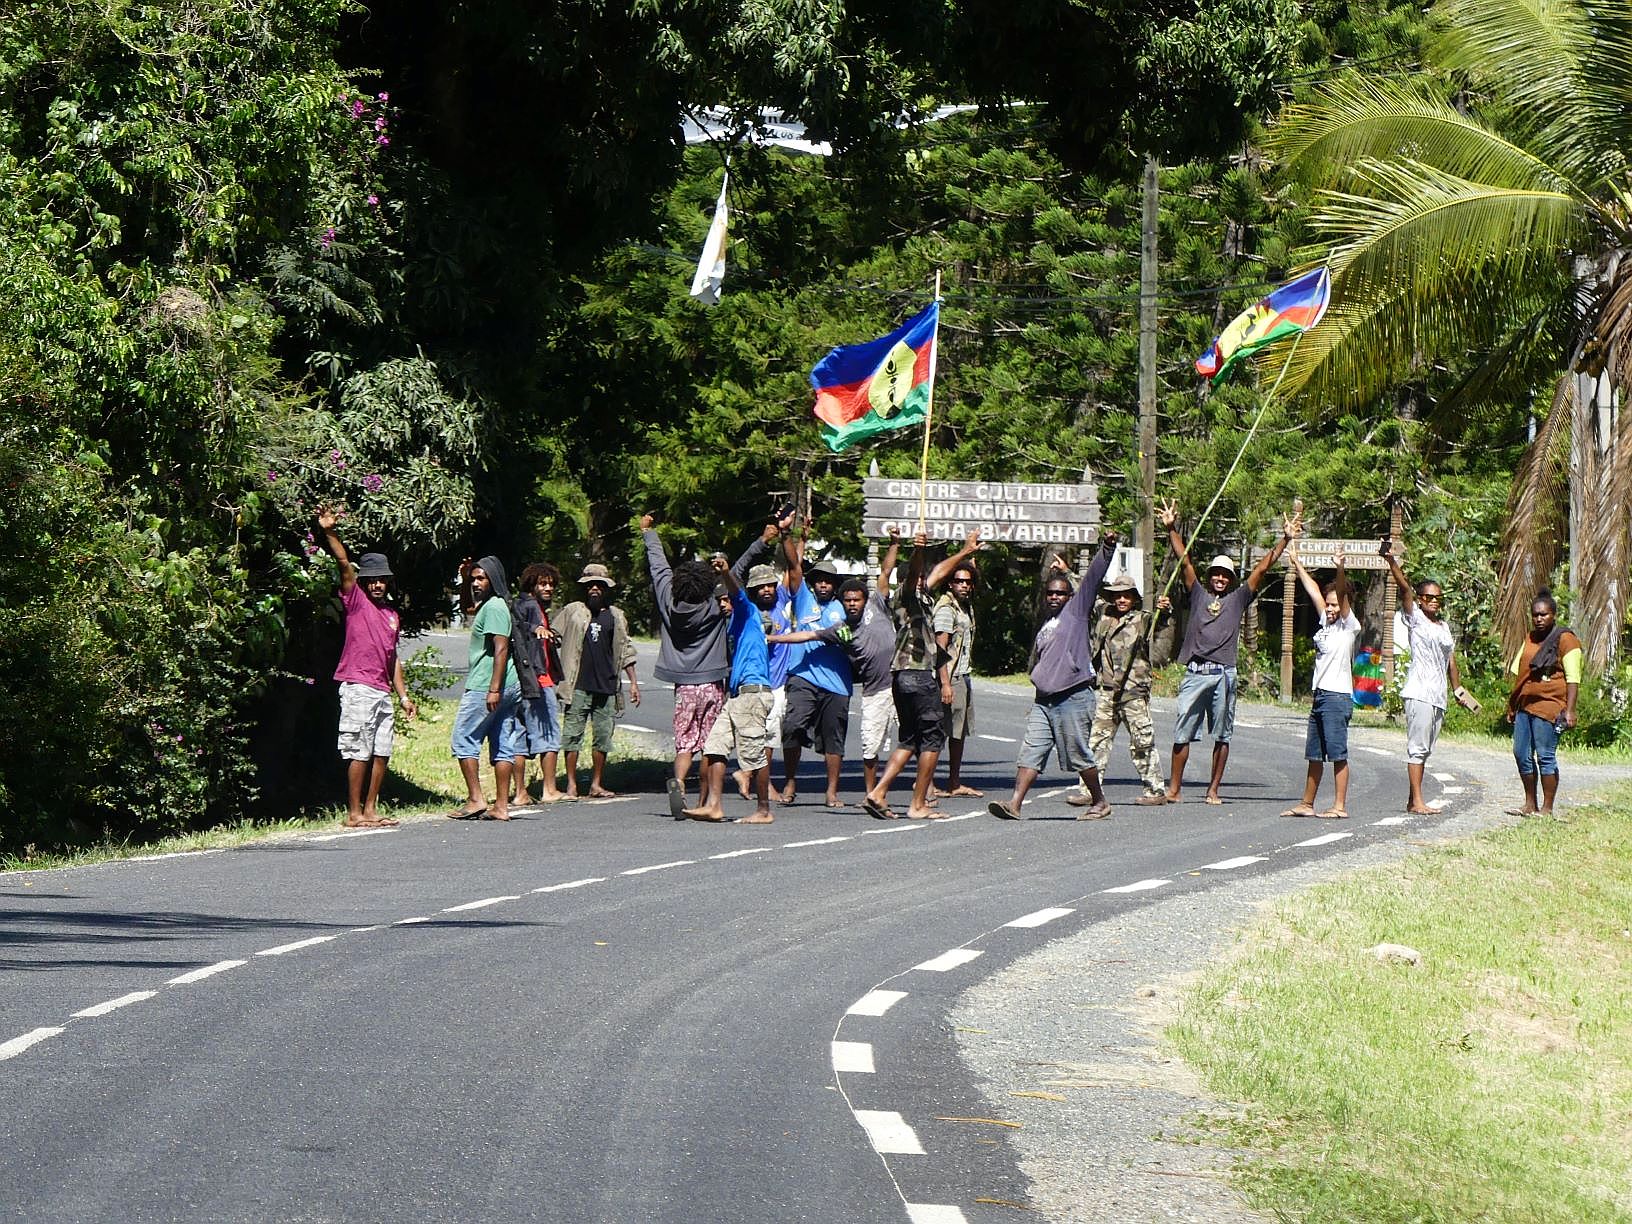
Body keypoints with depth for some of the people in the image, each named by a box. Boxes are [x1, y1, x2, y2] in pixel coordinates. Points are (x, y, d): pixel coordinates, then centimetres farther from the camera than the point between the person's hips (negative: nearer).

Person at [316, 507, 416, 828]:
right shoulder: (356, 601, 1)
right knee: (360, 753, -7)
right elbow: (344, 564, -12)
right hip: (358, 689, -7)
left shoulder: (392, 615, 19)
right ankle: (354, 814, -4)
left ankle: (371, 809, 13)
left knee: (382, 752, 7)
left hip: (382, 691, 7)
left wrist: (403, 695, 22)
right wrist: (329, 533, -24)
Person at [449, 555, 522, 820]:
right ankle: (501, 806, 4)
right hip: (510, 687, 10)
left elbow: (501, 649, -20)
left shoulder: (494, 606, -12)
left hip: (485, 686, -10)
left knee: (464, 740, -4)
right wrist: (464, 579, 25)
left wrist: (494, 688, -24)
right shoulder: (486, 605, 18)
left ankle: (475, 800, -8)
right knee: (503, 746, 5)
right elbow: (466, 606, 41)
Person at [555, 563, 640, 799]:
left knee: (603, 737, 4)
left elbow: (625, 651, 19)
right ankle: (571, 784, 0)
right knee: (572, 735, -4)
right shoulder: (572, 612, 7)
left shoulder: (616, 616, 14)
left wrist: (633, 682, 15)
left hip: (607, 687, 2)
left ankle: (596, 784, 12)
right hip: (578, 686, -2)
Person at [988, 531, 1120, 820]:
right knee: (1031, 751, -3)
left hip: (1074, 698, -6)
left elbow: (1093, 577, -7)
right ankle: (1014, 804, -10)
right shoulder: (1044, 625, 21)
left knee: (1079, 755, 0)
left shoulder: (1076, 610, 3)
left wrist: (1107, 548, -16)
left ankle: (1099, 802, 16)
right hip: (1043, 700, 6)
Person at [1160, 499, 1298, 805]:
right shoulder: (1199, 594, 15)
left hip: (1224, 673, 0)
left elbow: (1262, 569, 11)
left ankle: (1213, 790, 9)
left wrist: (1284, 540, 7)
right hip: (1195, 672, 0)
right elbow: (1184, 560, 11)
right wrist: (1171, 529, 6)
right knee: (1182, 733, -1)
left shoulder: (1238, 599, 13)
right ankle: (1174, 789, 2)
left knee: (1222, 736, 3)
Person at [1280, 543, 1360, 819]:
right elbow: (1313, 590, 25)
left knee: (1337, 754, -8)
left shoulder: (1350, 626, -4)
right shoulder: (1326, 622, 16)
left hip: (1337, 696, -9)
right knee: (1314, 754, 13)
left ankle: (1340, 806, -7)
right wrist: (1297, 564, 30)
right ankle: (1306, 804, 18)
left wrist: (1340, 570, -34)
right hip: (1319, 694, 9)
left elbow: (1343, 597, -20)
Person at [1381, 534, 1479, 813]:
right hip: (1419, 692, -7)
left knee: (1425, 749, 8)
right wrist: (1391, 561, -26)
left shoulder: (1444, 627, 19)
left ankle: (1412, 800, 11)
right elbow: (1404, 588, -13)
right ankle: (1417, 801, -12)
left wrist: (1458, 688, 26)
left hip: (1438, 695, 7)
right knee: (1417, 746, -10)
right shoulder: (1415, 619, 0)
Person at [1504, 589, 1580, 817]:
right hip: (1524, 705, 8)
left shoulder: (1565, 640, -5)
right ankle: (1530, 805, 18)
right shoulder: (1529, 639, 17)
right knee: (1522, 754, 8)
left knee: (1545, 757, -7)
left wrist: (1569, 710, -18)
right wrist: (1512, 706, 19)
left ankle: (1547, 809, -2)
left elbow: (1573, 678, -11)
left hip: (1548, 706, -8)